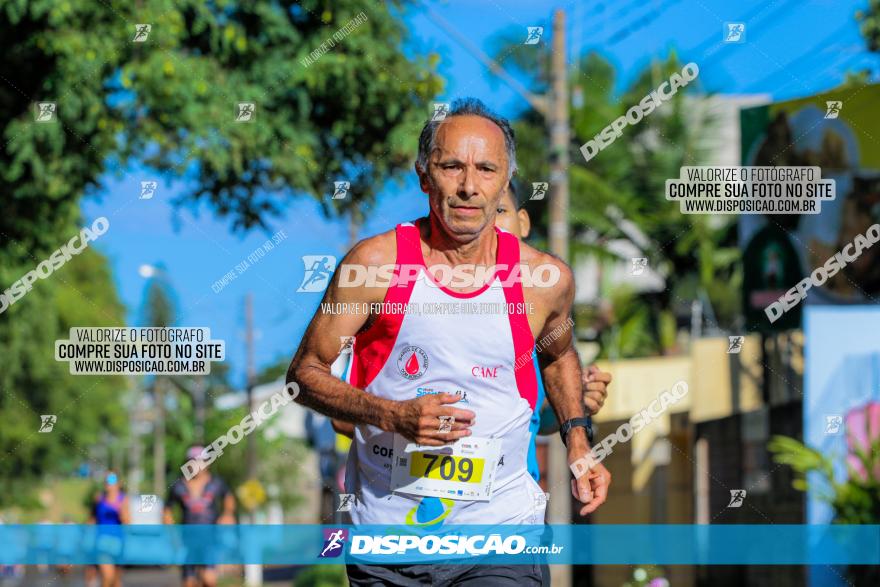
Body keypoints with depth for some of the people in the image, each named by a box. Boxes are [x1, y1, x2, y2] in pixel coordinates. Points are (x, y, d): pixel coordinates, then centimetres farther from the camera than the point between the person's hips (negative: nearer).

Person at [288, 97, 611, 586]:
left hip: (501, 529, 0)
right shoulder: (376, 263, -9)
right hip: (385, 529, 0)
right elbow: (305, 373, -3)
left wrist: (577, 442, 9)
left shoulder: (545, 278, -2)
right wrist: (390, 415, -18)